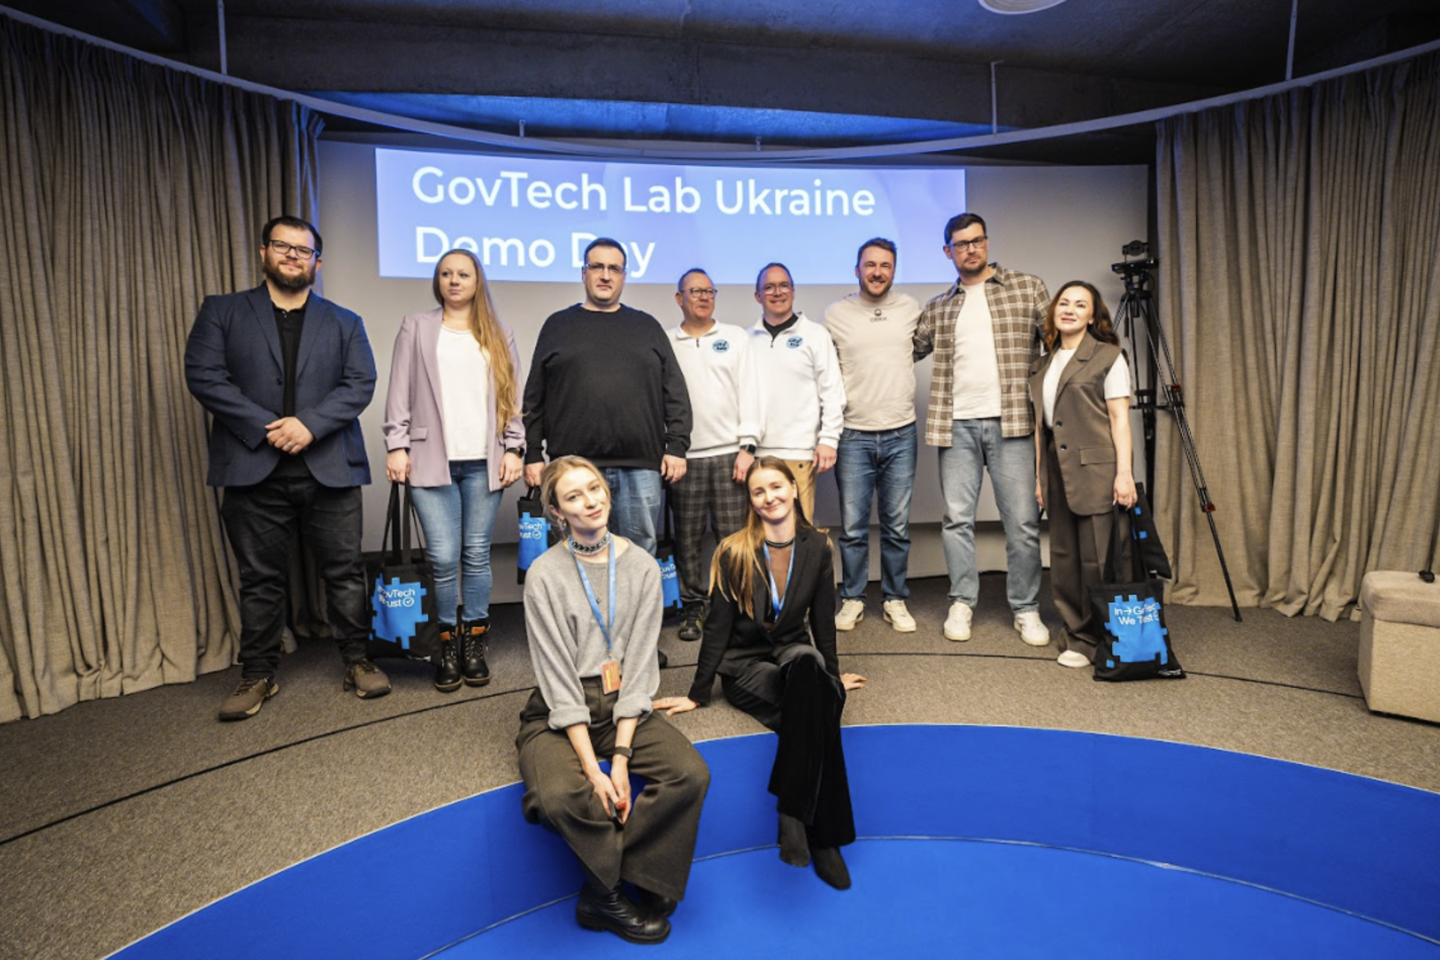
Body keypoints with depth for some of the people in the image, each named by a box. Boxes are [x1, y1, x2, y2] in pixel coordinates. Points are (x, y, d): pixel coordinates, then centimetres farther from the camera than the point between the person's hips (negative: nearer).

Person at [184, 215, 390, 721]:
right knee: (260, 579, 8)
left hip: (329, 468, 1)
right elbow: (204, 375, -2)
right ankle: (258, 675, 21)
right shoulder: (222, 312, 11)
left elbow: (360, 384, 1)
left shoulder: (345, 323, 14)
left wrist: (309, 424, -14)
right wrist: (265, 428, -13)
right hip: (253, 469, 0)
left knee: (344, 571, 4)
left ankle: (356, 661, 17)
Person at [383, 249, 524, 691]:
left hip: (483, 462, 1)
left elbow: (513, 398, 11)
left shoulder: (499, 335, 15)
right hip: (432, 459, -1)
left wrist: (514, 449, 2)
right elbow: (400, 392, 5)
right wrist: (397, 445, -3)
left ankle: (474, 643, 15)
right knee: (443, 557, -5)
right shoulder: (416, 327, 12)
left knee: (477, 555, 4)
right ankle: (447, 643, 11)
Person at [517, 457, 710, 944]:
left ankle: (602, 895, -5)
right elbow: (559, 680, -11)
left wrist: (621, 756, -14)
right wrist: (592, 767, -18)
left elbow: (638, 666, -4)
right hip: (561, 714, -2)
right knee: (562, 797, -32)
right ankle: (616, 894, -1)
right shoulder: (545, 575, -8)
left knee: (691, 775, -22)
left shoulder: (642, 567, 0)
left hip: (623, 706, 3)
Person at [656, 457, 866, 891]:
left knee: (807, 663, -37)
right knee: (818, 711, -33)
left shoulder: (816, 547, 1)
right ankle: (822, 836, -22)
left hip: (797, 657, 3)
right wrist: (697, 694, -2)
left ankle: (793, 812, -30)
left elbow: (822, 620, 10)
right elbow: (718, 627, -4)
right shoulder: (734, 552, -7)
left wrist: (832, 676, 16)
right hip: (745, 665, -3)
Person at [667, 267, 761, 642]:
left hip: (729, 453, 0)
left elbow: (748, 391, 4)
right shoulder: (665, 344, 10)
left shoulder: (734, 337, 10)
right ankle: (692, 609, 17)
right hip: (684, 456, 0)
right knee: (687, 538, 5)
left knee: (734, 535, 0)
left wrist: (747, 447, -4)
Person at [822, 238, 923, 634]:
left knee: (897, 527, 8)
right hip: (853, 435, -1)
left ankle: (895, 599, 22)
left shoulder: (910, 308, 7)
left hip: (901, 434, 2)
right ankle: (852, 599, 19)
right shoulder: (835, 314, 2)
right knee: (853, 526, 2)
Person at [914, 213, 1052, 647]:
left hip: (1011, 421, -2)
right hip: (956, 424, 2)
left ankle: (1026, 609, 15)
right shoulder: (937, 309, 14)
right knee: (957, 519, 5)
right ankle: (961, 603, 18)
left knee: (1022, 521, 1)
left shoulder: (1028, 288, 8)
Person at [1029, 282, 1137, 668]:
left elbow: (1119, 418, -5)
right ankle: (1076, 635, 19)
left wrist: (1124, 472, -13)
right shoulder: (1042, 365, 16)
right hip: (1059, 473, 6)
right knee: (1064, 557, 8)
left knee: (1098, 559, -4)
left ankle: (1097, 640, 9)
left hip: (1097, 472, -6)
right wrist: (1039, 476, 13)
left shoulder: (1108, 357, 1)